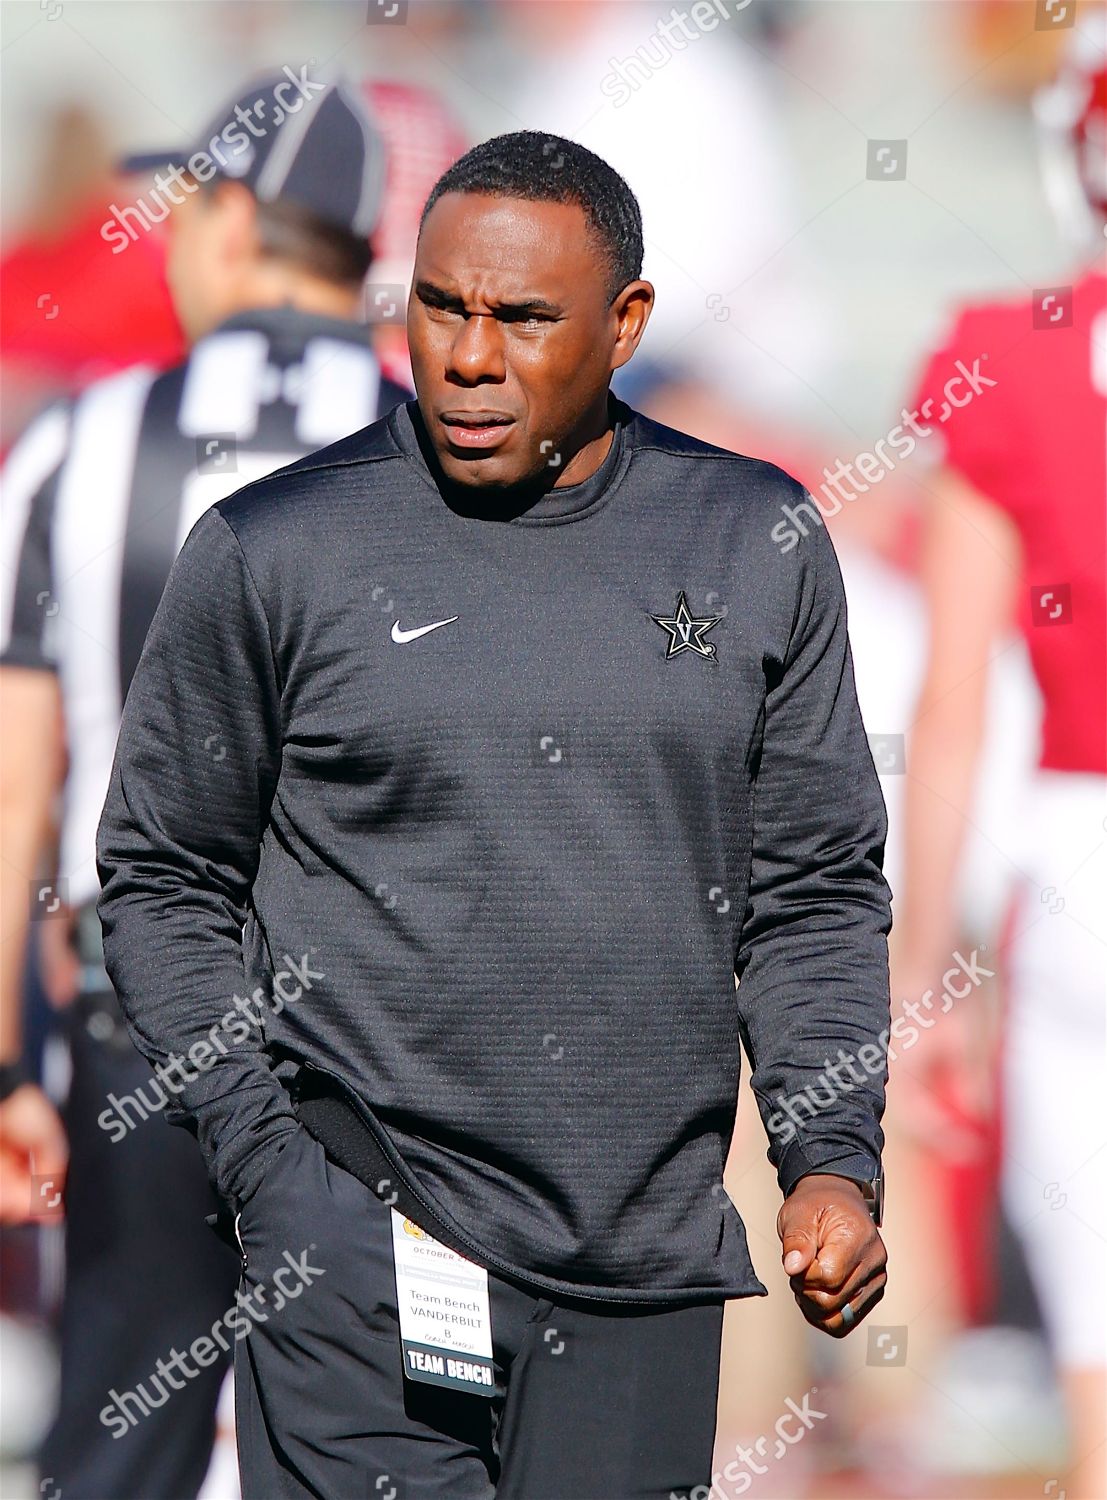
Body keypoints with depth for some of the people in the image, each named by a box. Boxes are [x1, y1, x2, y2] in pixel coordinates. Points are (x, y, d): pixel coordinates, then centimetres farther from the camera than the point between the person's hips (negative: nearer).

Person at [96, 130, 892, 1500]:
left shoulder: (755, 542, 7)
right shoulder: (271, 552, -1)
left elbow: (814, 891, 12)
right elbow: (163, 884, 5)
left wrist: (834, 1160, 0)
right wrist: (269, 1174, -5)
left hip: (648, 1267, 3)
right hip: (361, 1266, -3)